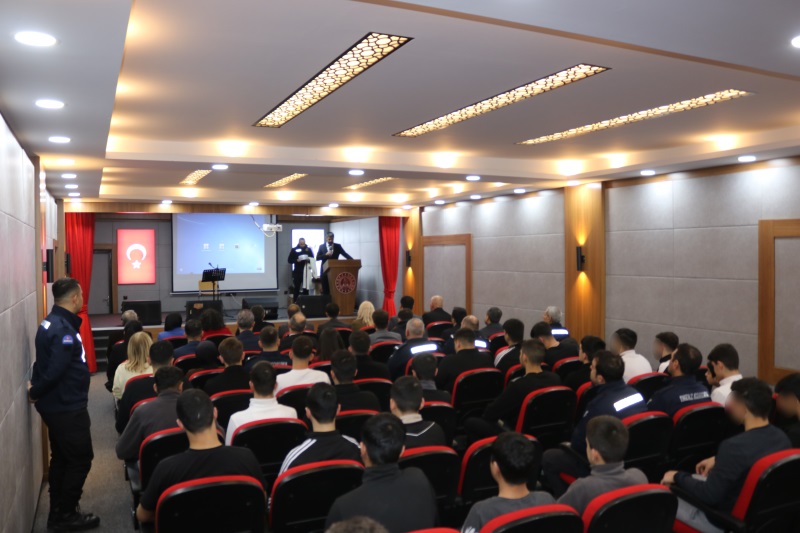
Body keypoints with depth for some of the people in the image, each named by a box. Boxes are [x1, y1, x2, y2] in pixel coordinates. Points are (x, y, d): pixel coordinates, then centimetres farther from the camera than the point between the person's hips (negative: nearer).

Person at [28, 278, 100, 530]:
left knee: (61, 459, 19)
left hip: (57, 404, 10)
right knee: (81, 459, 2)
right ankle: (65, 515, 13)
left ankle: (57, 512, 30)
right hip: (67, 407, -10)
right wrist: (35, 393, -14)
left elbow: (47, 363, 12)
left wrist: (36, 386, 1)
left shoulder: (52, 322, 8)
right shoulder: (64, 329, -25)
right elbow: (55, 370, -29)